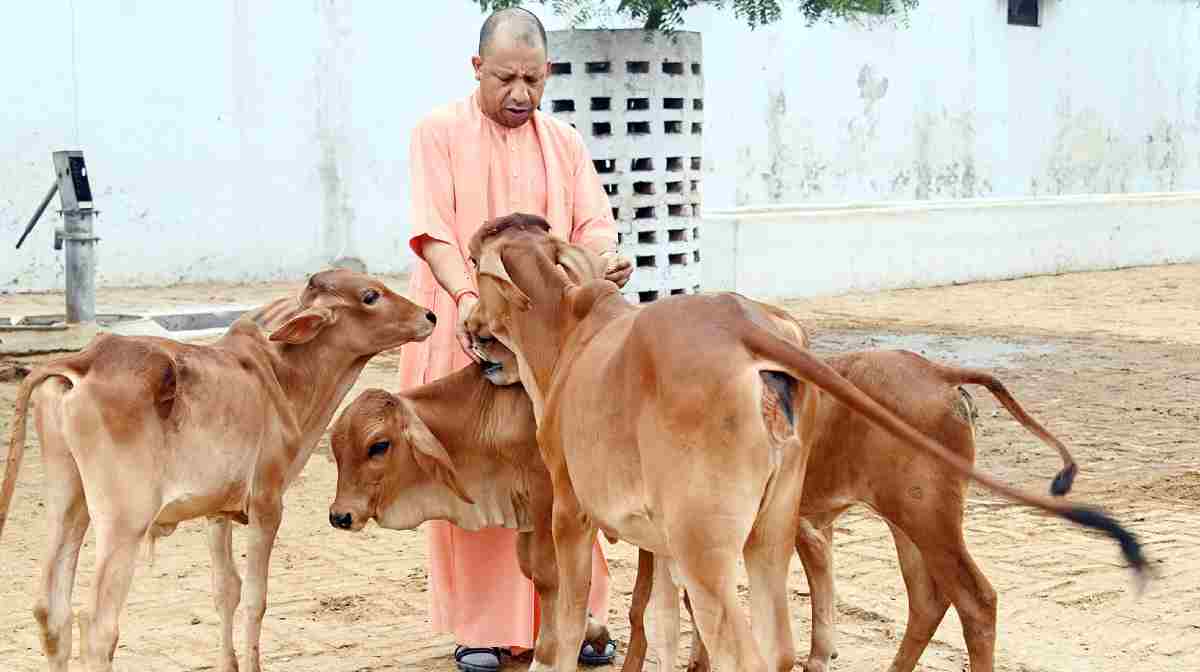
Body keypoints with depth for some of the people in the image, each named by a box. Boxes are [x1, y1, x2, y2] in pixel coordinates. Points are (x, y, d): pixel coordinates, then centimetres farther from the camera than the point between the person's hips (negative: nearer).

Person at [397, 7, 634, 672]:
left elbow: (591, 221, 3)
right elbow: (433, 230, -11)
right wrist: (467, 297, -27)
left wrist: (608, 256, -20)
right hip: (467, 334, -3)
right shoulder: (439, 132, 0)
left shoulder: (563, 142, 11)